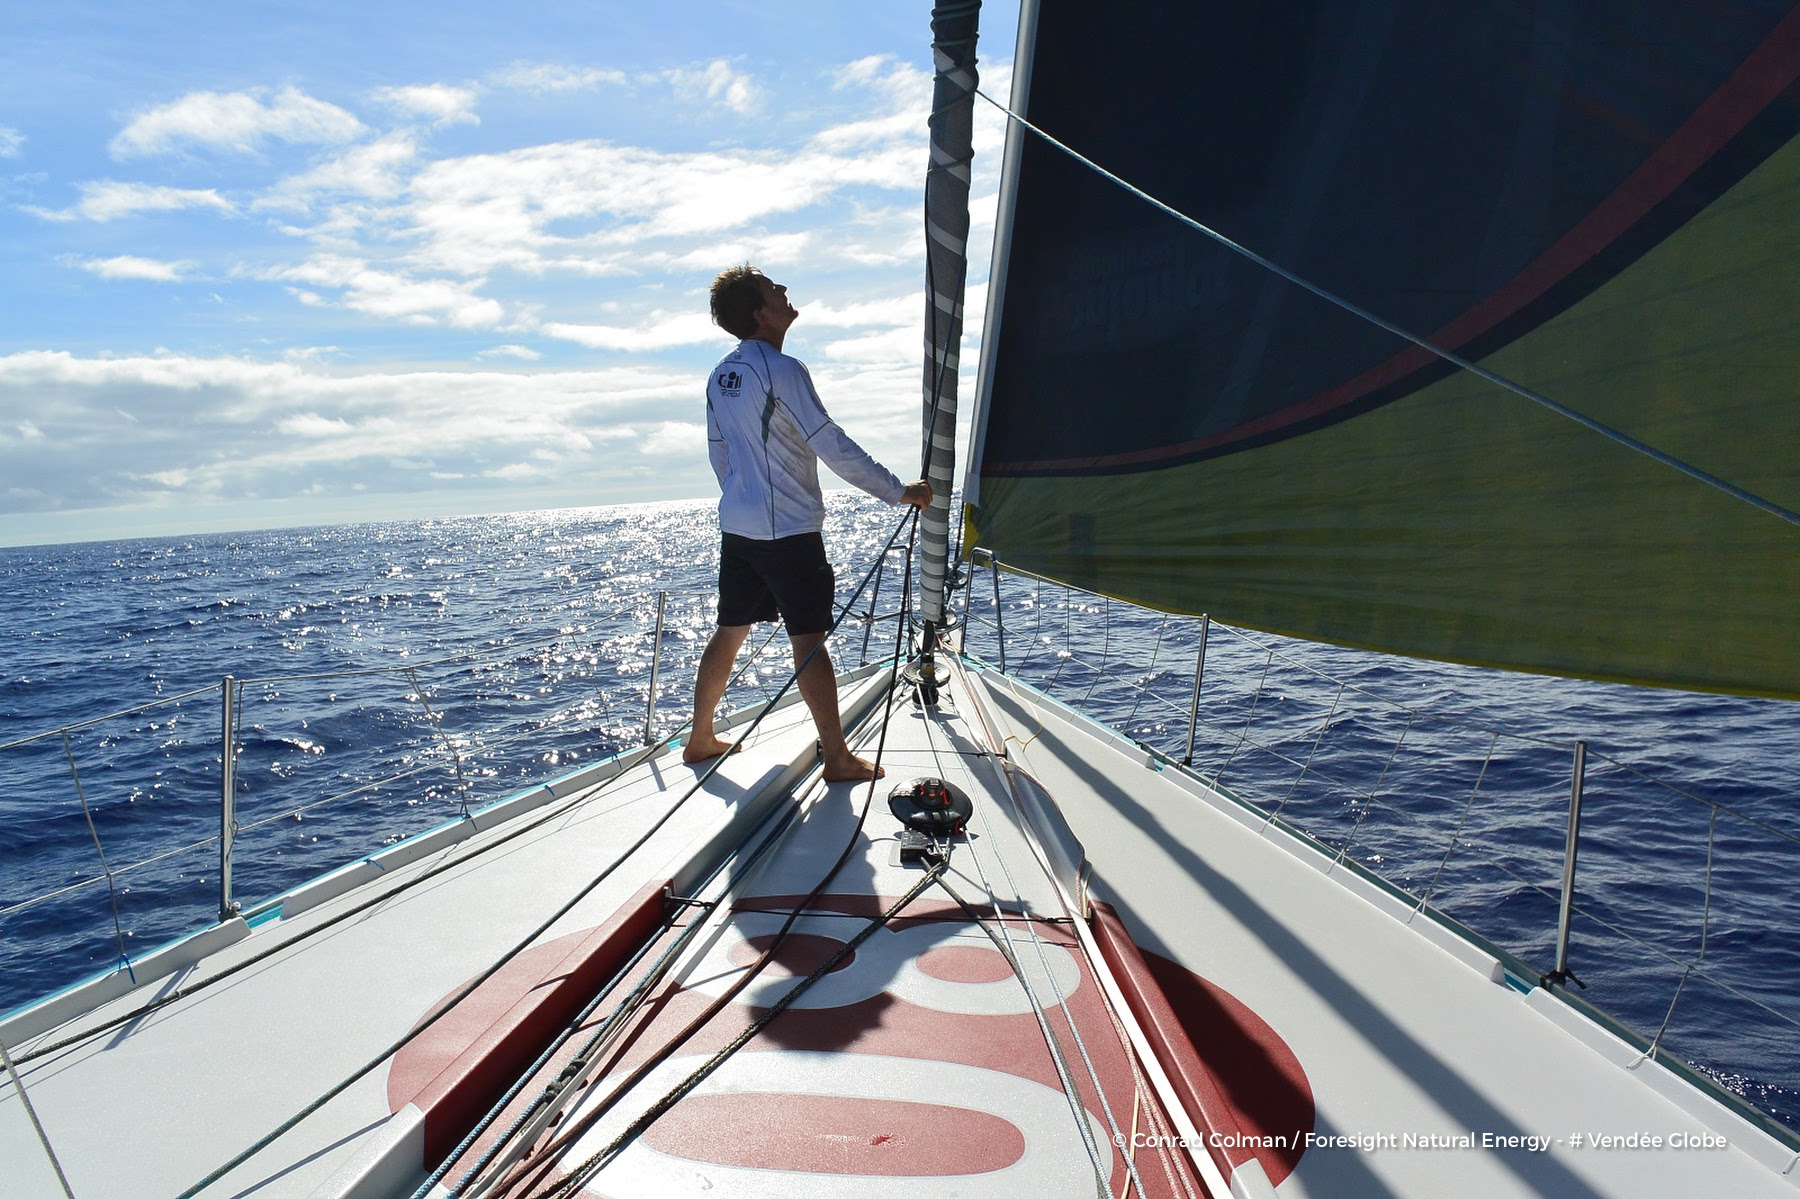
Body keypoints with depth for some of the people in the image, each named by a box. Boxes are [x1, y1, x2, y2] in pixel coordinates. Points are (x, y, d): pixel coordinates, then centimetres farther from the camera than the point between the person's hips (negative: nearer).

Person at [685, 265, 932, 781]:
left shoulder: (721, 376, 11)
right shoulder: (782, 370, -14)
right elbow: (834, 447, -17)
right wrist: (900, 492, -12)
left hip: (737, 526, 8)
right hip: (789, 530, -8)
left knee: (729, 632, 16)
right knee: (809, 641, -5)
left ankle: (700, 738, 27)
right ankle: (838, 758, 1)